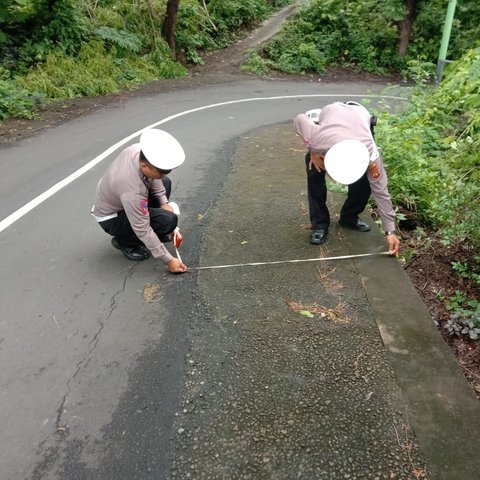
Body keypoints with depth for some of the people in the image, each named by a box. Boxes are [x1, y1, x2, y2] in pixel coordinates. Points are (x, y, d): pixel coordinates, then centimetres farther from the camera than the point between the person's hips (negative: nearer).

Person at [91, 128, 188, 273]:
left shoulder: (138, 150, -23)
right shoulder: (132, 190, -41)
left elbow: (153, 177, 0)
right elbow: (143, 230, -33)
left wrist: (164, 202, -9)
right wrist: (169, 260, -29)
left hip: (115, 198, 8)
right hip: (111, 218, -8)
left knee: (165, 183, 10)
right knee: (168, 220, -24)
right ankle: (124, 241, -1)